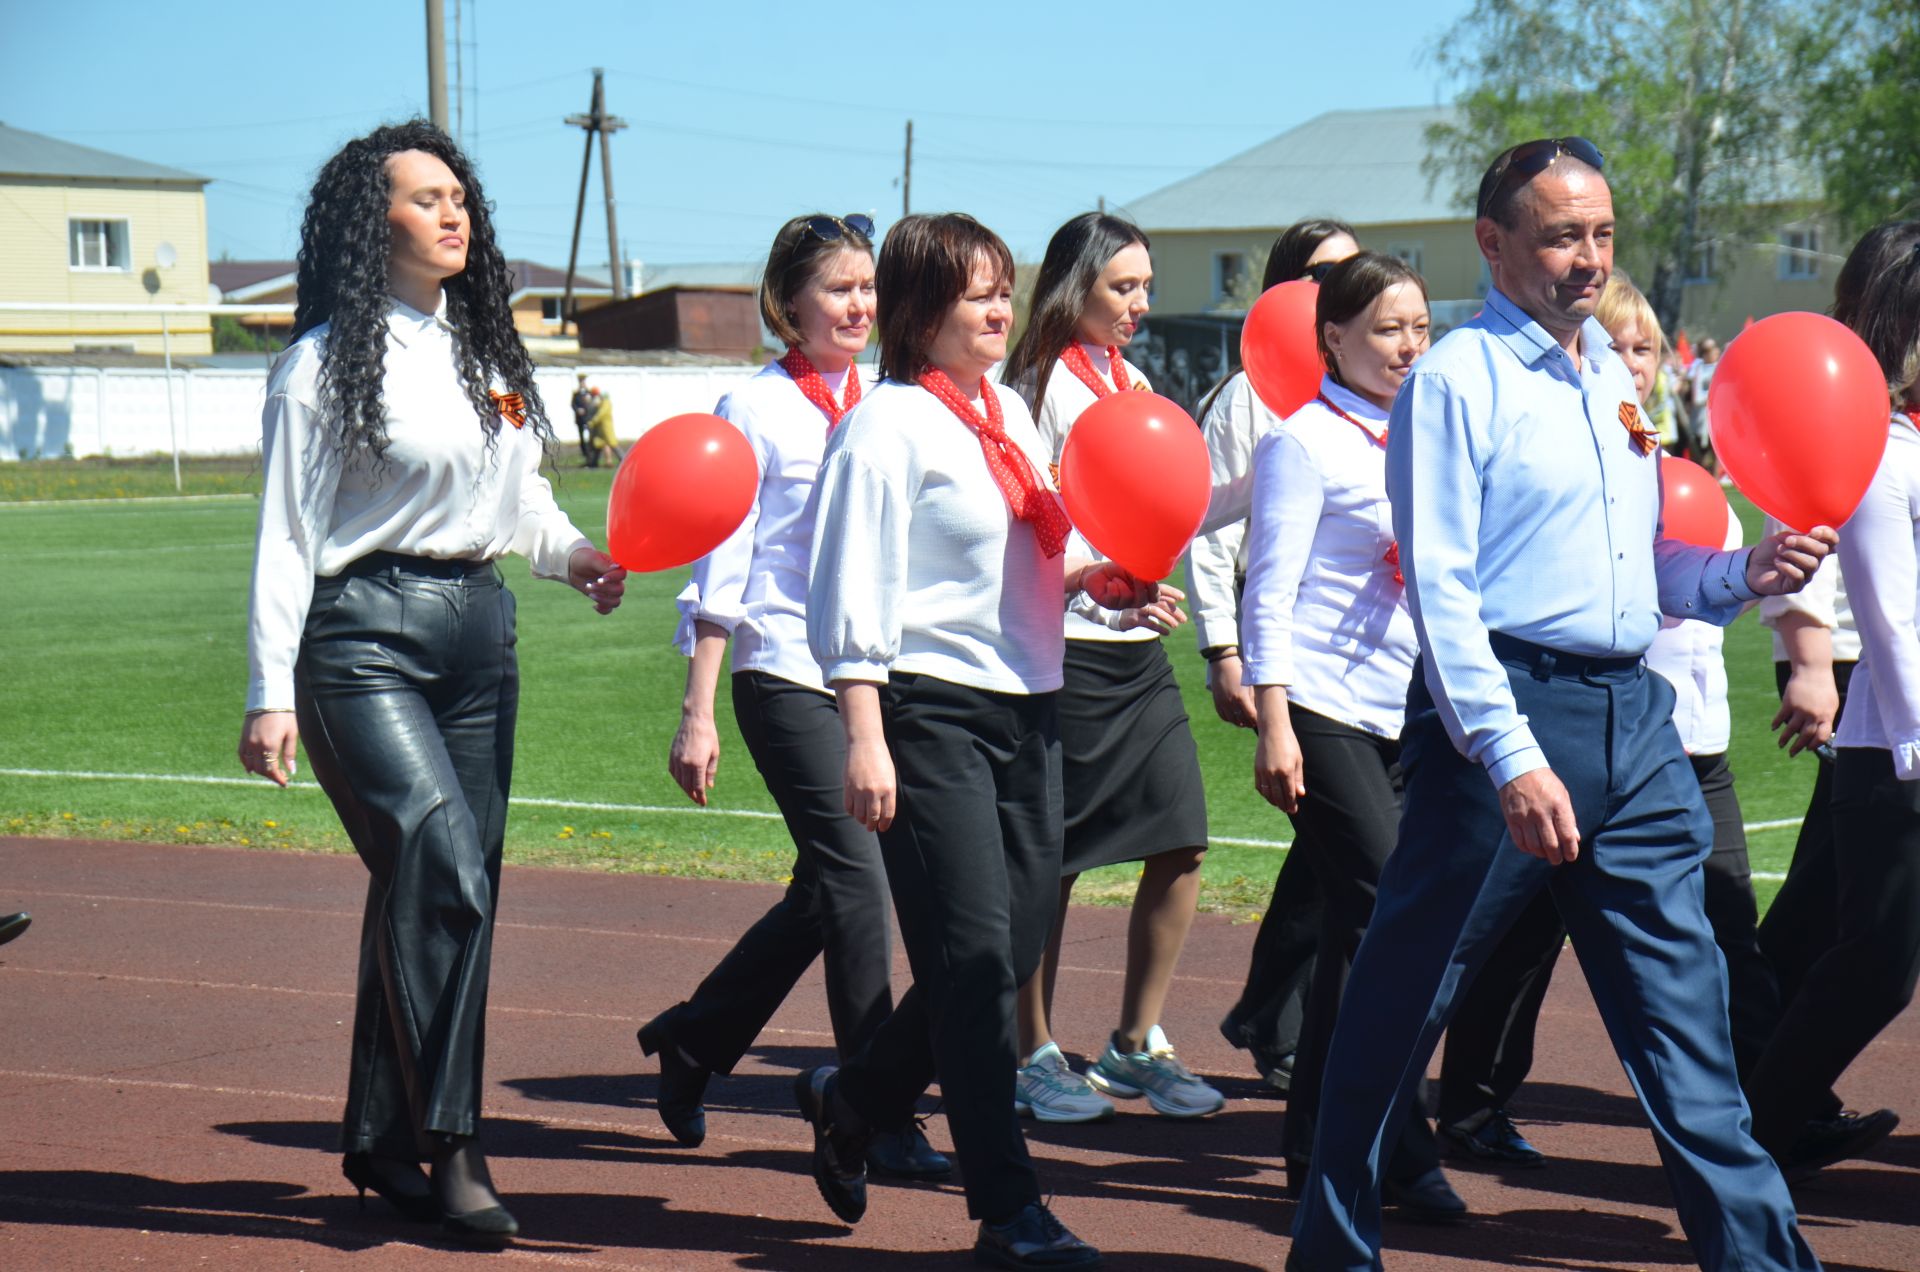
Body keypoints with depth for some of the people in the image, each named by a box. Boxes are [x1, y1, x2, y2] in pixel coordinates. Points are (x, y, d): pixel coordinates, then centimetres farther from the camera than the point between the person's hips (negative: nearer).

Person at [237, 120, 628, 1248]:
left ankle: (382, 1141, 19)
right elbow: (287, 536, -6)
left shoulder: (486, 349, 14)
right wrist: (271, 692, -11)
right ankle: (450, 1149, -13)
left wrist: (572, 552, 3)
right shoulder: (327, 363, -5)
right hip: (364, 635, -7)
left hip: (479, 627, 7)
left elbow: (521, 490, 24)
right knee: (445, 873, -19)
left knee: (442, 889, 8)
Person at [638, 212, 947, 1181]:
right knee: (854, 881, -10)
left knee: (826, 892, 11)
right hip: (786, 674, -6)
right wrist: (696, 714, -7)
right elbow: (719, 571, -4)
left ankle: (692, 1039, 31)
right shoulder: (756, 410, -4)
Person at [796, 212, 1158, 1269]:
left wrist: (1092, 580, 6)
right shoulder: (889, 425, -8)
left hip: (1025, 707, 8)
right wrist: (865, 737, -19)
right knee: (975, 957, -8)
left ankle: (851, 1100, 31)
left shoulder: (1011, 415, 16)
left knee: (1013, 947, 9)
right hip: (932, 707, -8)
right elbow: (854, 594, -13)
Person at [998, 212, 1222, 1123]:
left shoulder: (1132, 383, 17)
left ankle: (1137, 1042, 14)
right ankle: (1035, 1054, 10)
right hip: (1066, 647, -7)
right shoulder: (1041, 386, -7)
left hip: (1139, 647, 7)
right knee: (1051, 863, 0)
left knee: (1181, 844, 1)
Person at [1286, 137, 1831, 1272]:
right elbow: (1440, 588, -12)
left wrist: (1744, 576, 3)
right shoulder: (1458, 379, -5)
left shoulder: (1616, 379, 17)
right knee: (1399, 1009, 4)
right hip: (1508, 709, -6)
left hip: (1636, 719, 6)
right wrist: (1514, 759, -20)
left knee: (1689, 1027, 4)